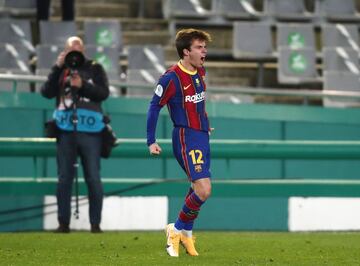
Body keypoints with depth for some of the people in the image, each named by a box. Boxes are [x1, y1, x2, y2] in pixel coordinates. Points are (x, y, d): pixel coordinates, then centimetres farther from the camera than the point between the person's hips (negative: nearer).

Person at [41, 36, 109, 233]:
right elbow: (46, 92, -2)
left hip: (90, 131, -1)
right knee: (64, 178, 2)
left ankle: (95, 223, 2)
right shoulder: (60, 70, 13)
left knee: (93, 178, -2)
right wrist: (58, 68, -8)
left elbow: (104, 93, -3)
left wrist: (82, 85, -16)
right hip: (65, 130, 1)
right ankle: (63, 223, 5)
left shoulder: (94, 69, 9)